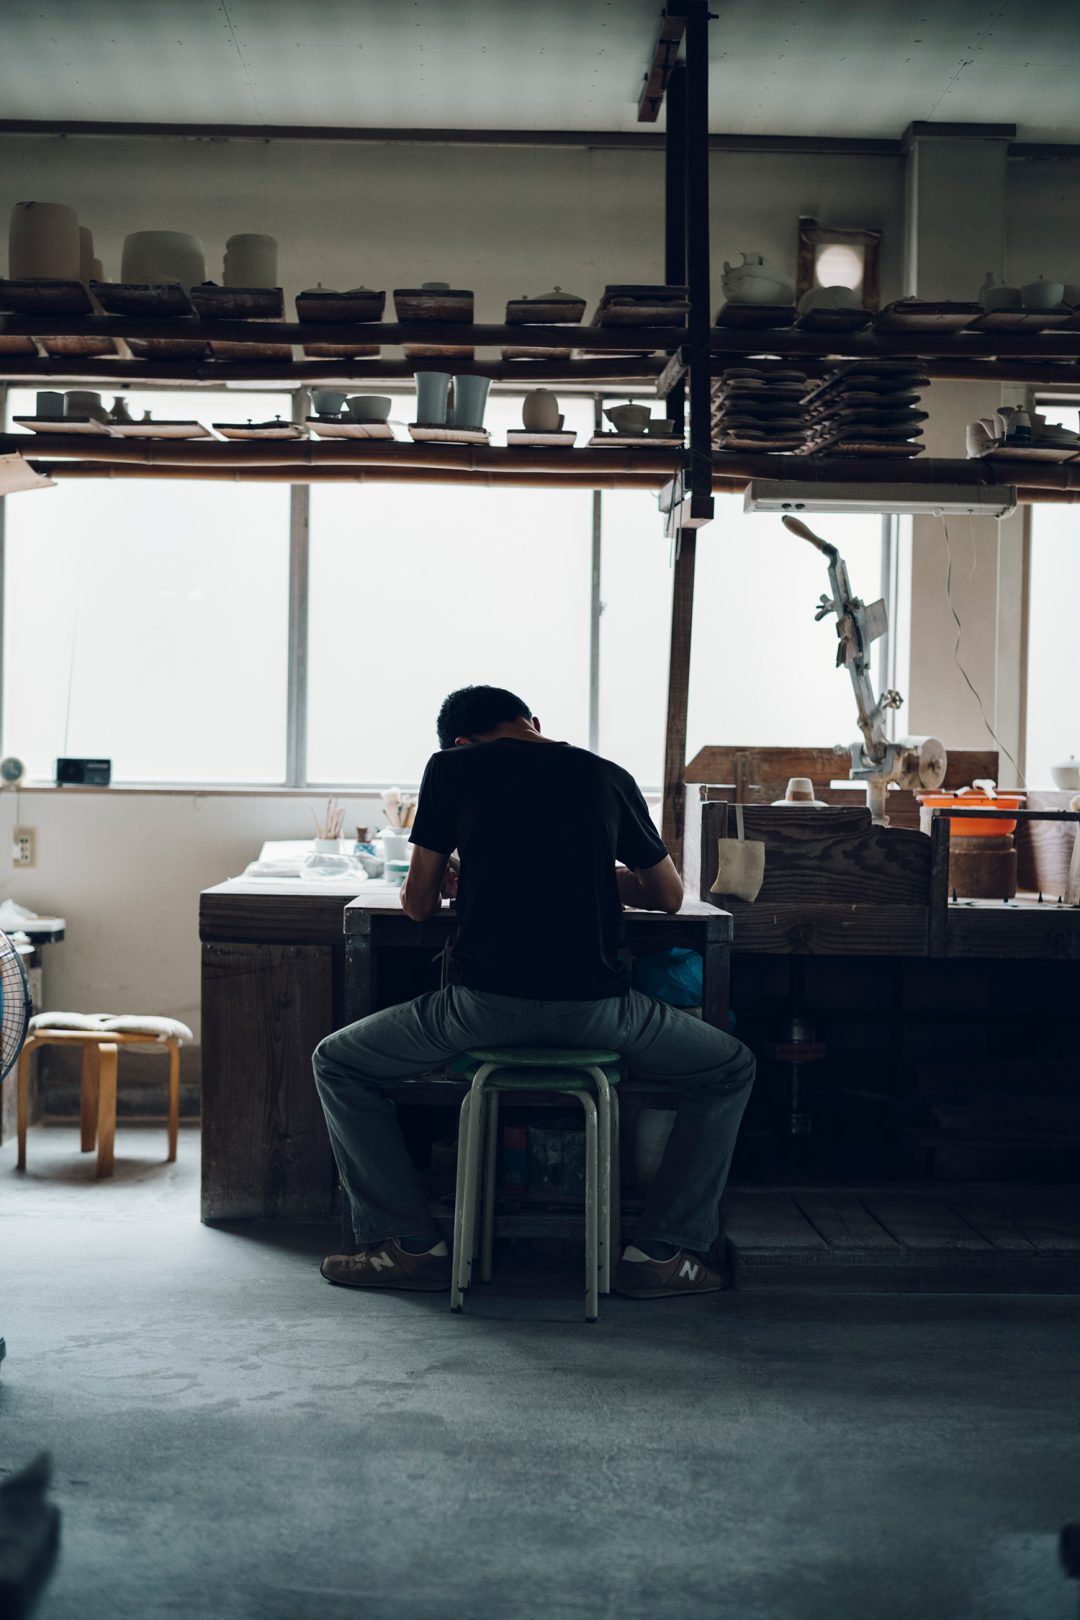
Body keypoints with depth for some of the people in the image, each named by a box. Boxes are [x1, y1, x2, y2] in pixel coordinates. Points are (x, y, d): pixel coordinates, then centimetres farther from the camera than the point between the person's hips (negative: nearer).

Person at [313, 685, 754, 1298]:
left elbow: (419, 904, 13)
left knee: (339, 1065, 22)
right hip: (596, 1007, 2)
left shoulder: (452, 767, 8)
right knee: (732, 1070, 27)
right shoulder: (609, 777, 14)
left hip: (488, 1005, -1)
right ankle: (662, 1252, 18)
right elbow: (669, 895, 24)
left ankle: (412, 1244, 17)